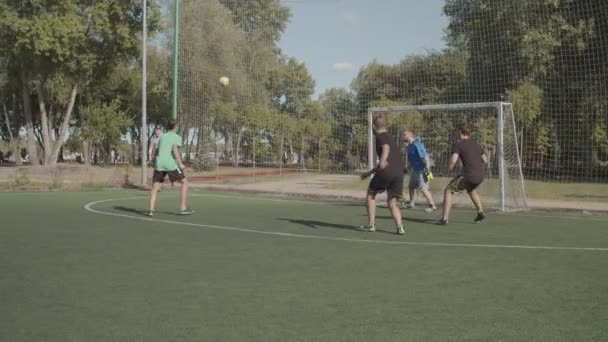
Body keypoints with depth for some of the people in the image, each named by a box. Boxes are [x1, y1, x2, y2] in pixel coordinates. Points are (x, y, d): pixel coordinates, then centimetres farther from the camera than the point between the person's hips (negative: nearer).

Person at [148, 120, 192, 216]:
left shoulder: (162, 137, 19)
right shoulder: (177, 137, 4)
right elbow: (175, 149, -13)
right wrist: (180, 163, -16)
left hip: (159, 164, 5)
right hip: (171, 164, -4)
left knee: (155, 187, 10)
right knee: (184, 182, 9)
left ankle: (151, 210, -7)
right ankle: (183, 208, 4)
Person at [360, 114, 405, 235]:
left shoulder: (380, 136, 4)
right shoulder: (391, 137, 29)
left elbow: (386, 148, -22)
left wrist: (383, 160, -40)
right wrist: (369, 173, 44)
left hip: (386, 172, -6)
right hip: (399, 172, 6)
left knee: (371, 193, 16)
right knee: (392, 202, 12)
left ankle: (371, 224, 15)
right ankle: (399, 226, -10)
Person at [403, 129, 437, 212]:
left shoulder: (416, 145, -21)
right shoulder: (409, 146, 10)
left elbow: (425, 156, -26)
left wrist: (427, 169, -31)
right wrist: (406, 167, 21)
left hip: (421, 169, -10)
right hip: (415, 169, 10)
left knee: (423, 188, -13)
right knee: (411, 186, 19)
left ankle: (432, 206, -6)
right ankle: (411, 204, 34)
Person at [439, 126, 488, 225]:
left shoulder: (458, 145, 0)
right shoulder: (476, 145, 20)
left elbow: (453, 160, -15)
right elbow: (485, 160, 25)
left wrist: (450, 167, 6)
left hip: (469, 175, -7)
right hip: (480, 175, 7)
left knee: (448, 191, 5)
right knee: (470, 190, 39)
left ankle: (444, 219, -5)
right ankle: (480, 213, 36)